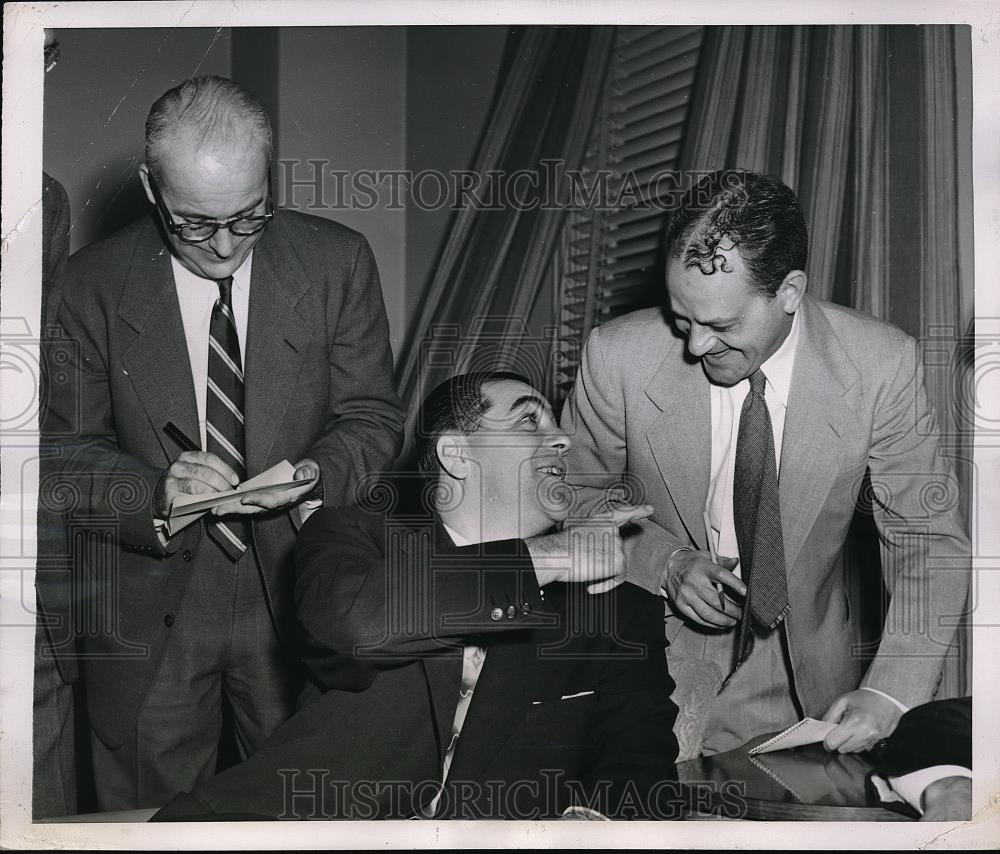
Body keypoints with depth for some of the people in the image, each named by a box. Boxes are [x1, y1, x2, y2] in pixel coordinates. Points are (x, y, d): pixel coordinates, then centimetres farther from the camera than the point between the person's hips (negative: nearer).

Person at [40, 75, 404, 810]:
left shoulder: (336, 262, -5)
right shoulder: (93, 283, -6)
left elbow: (373, 418, 0)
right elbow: (65, 446, -2)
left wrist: (317, 474, -21)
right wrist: (155, 492, -21)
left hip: (297, 590, 1)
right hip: (145, 609, 0)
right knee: (151, 809, 14)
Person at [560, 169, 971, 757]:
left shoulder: (881, 365, -14)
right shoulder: (619, 357, -14)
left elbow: (931, 544, -8)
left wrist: (890, 694, -21)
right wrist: (665, 561, -15)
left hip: (812, 681, 1)